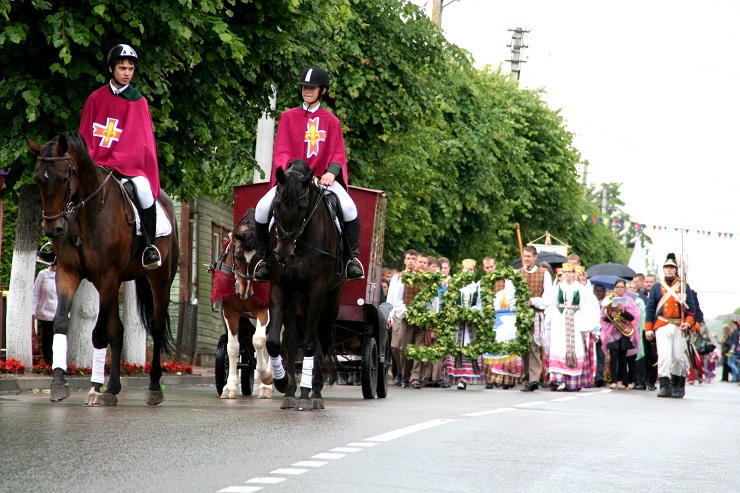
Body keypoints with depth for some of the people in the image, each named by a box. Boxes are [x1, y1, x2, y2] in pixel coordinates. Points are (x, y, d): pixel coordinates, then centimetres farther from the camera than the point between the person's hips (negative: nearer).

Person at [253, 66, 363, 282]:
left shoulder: (331, 121, 8)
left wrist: (331, 172, -19)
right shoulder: (288, 117, 8)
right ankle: (265, 257, -1)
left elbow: (338, 153, 3)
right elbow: (281, 150, 1)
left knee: (349, 207, -28)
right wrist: (285, 171, -18)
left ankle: (353, 258, -10)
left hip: (323, 179, -1)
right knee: (262, 208, -22)